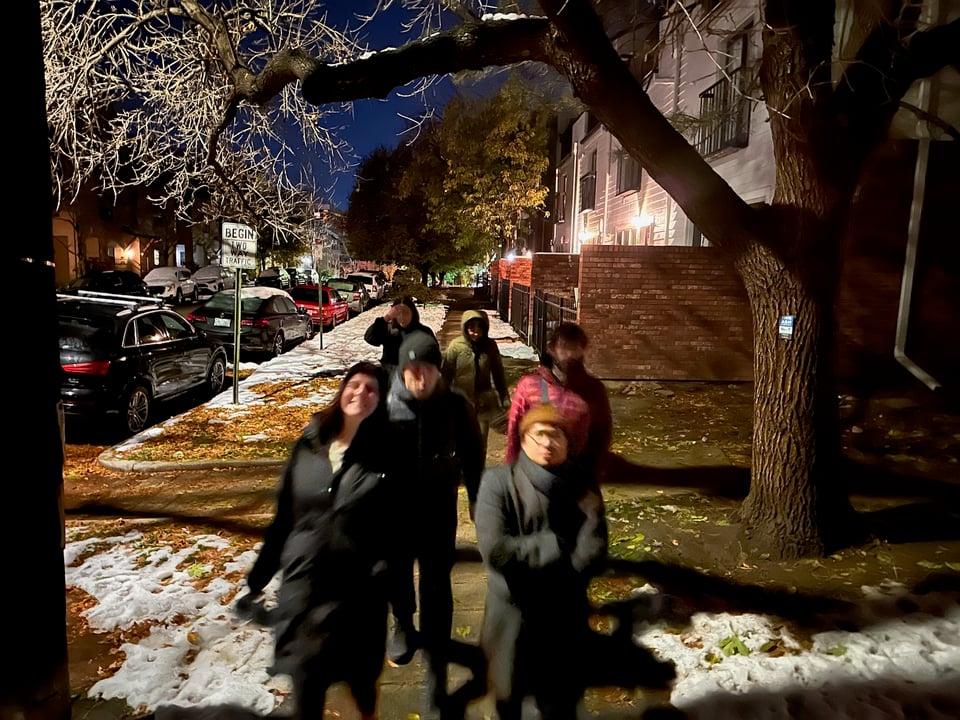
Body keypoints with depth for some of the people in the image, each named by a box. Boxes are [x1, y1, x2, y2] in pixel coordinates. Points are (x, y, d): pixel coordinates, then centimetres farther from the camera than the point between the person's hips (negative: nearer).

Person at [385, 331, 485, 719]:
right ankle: (403, 626, 55)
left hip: (439, 512, -1)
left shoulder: (456, 407, -13)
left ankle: (436, 683, 16)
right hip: (393, 512, 2)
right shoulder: (384, 406, -14)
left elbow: (472, 461, -2)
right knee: (396, 577, 23)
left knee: (436, 592, 2)